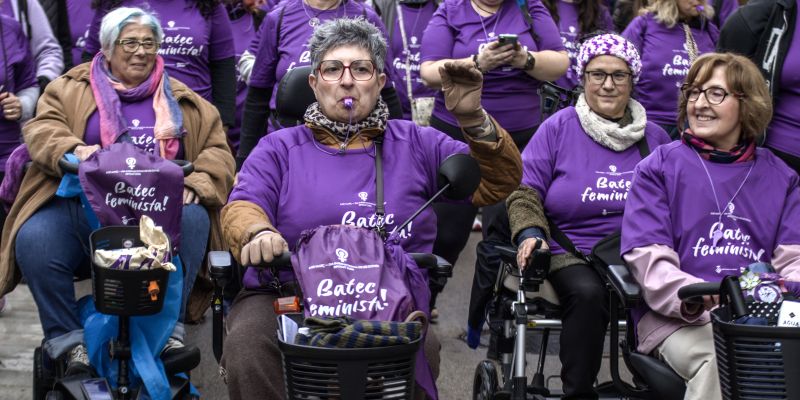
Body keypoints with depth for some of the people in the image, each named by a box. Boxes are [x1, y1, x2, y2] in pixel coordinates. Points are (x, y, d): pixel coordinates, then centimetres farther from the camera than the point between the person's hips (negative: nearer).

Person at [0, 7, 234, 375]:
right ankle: (67, 338, -16)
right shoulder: (71, 89, 17)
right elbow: (42, 128, 2)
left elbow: (217, 150, 12)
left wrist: (194, 185, -9)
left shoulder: (182, 101, 19)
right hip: (82, 208, -1)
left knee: (193, 218, -30)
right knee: (34, 241, -29)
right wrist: (73, 150, -21)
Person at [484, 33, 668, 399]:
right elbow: (525, 190, 1)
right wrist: (530, 233, -17)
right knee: (588, 293, -35)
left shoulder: (654, 137, 13)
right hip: (572, 251, -2)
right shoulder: (559, 128, 3)